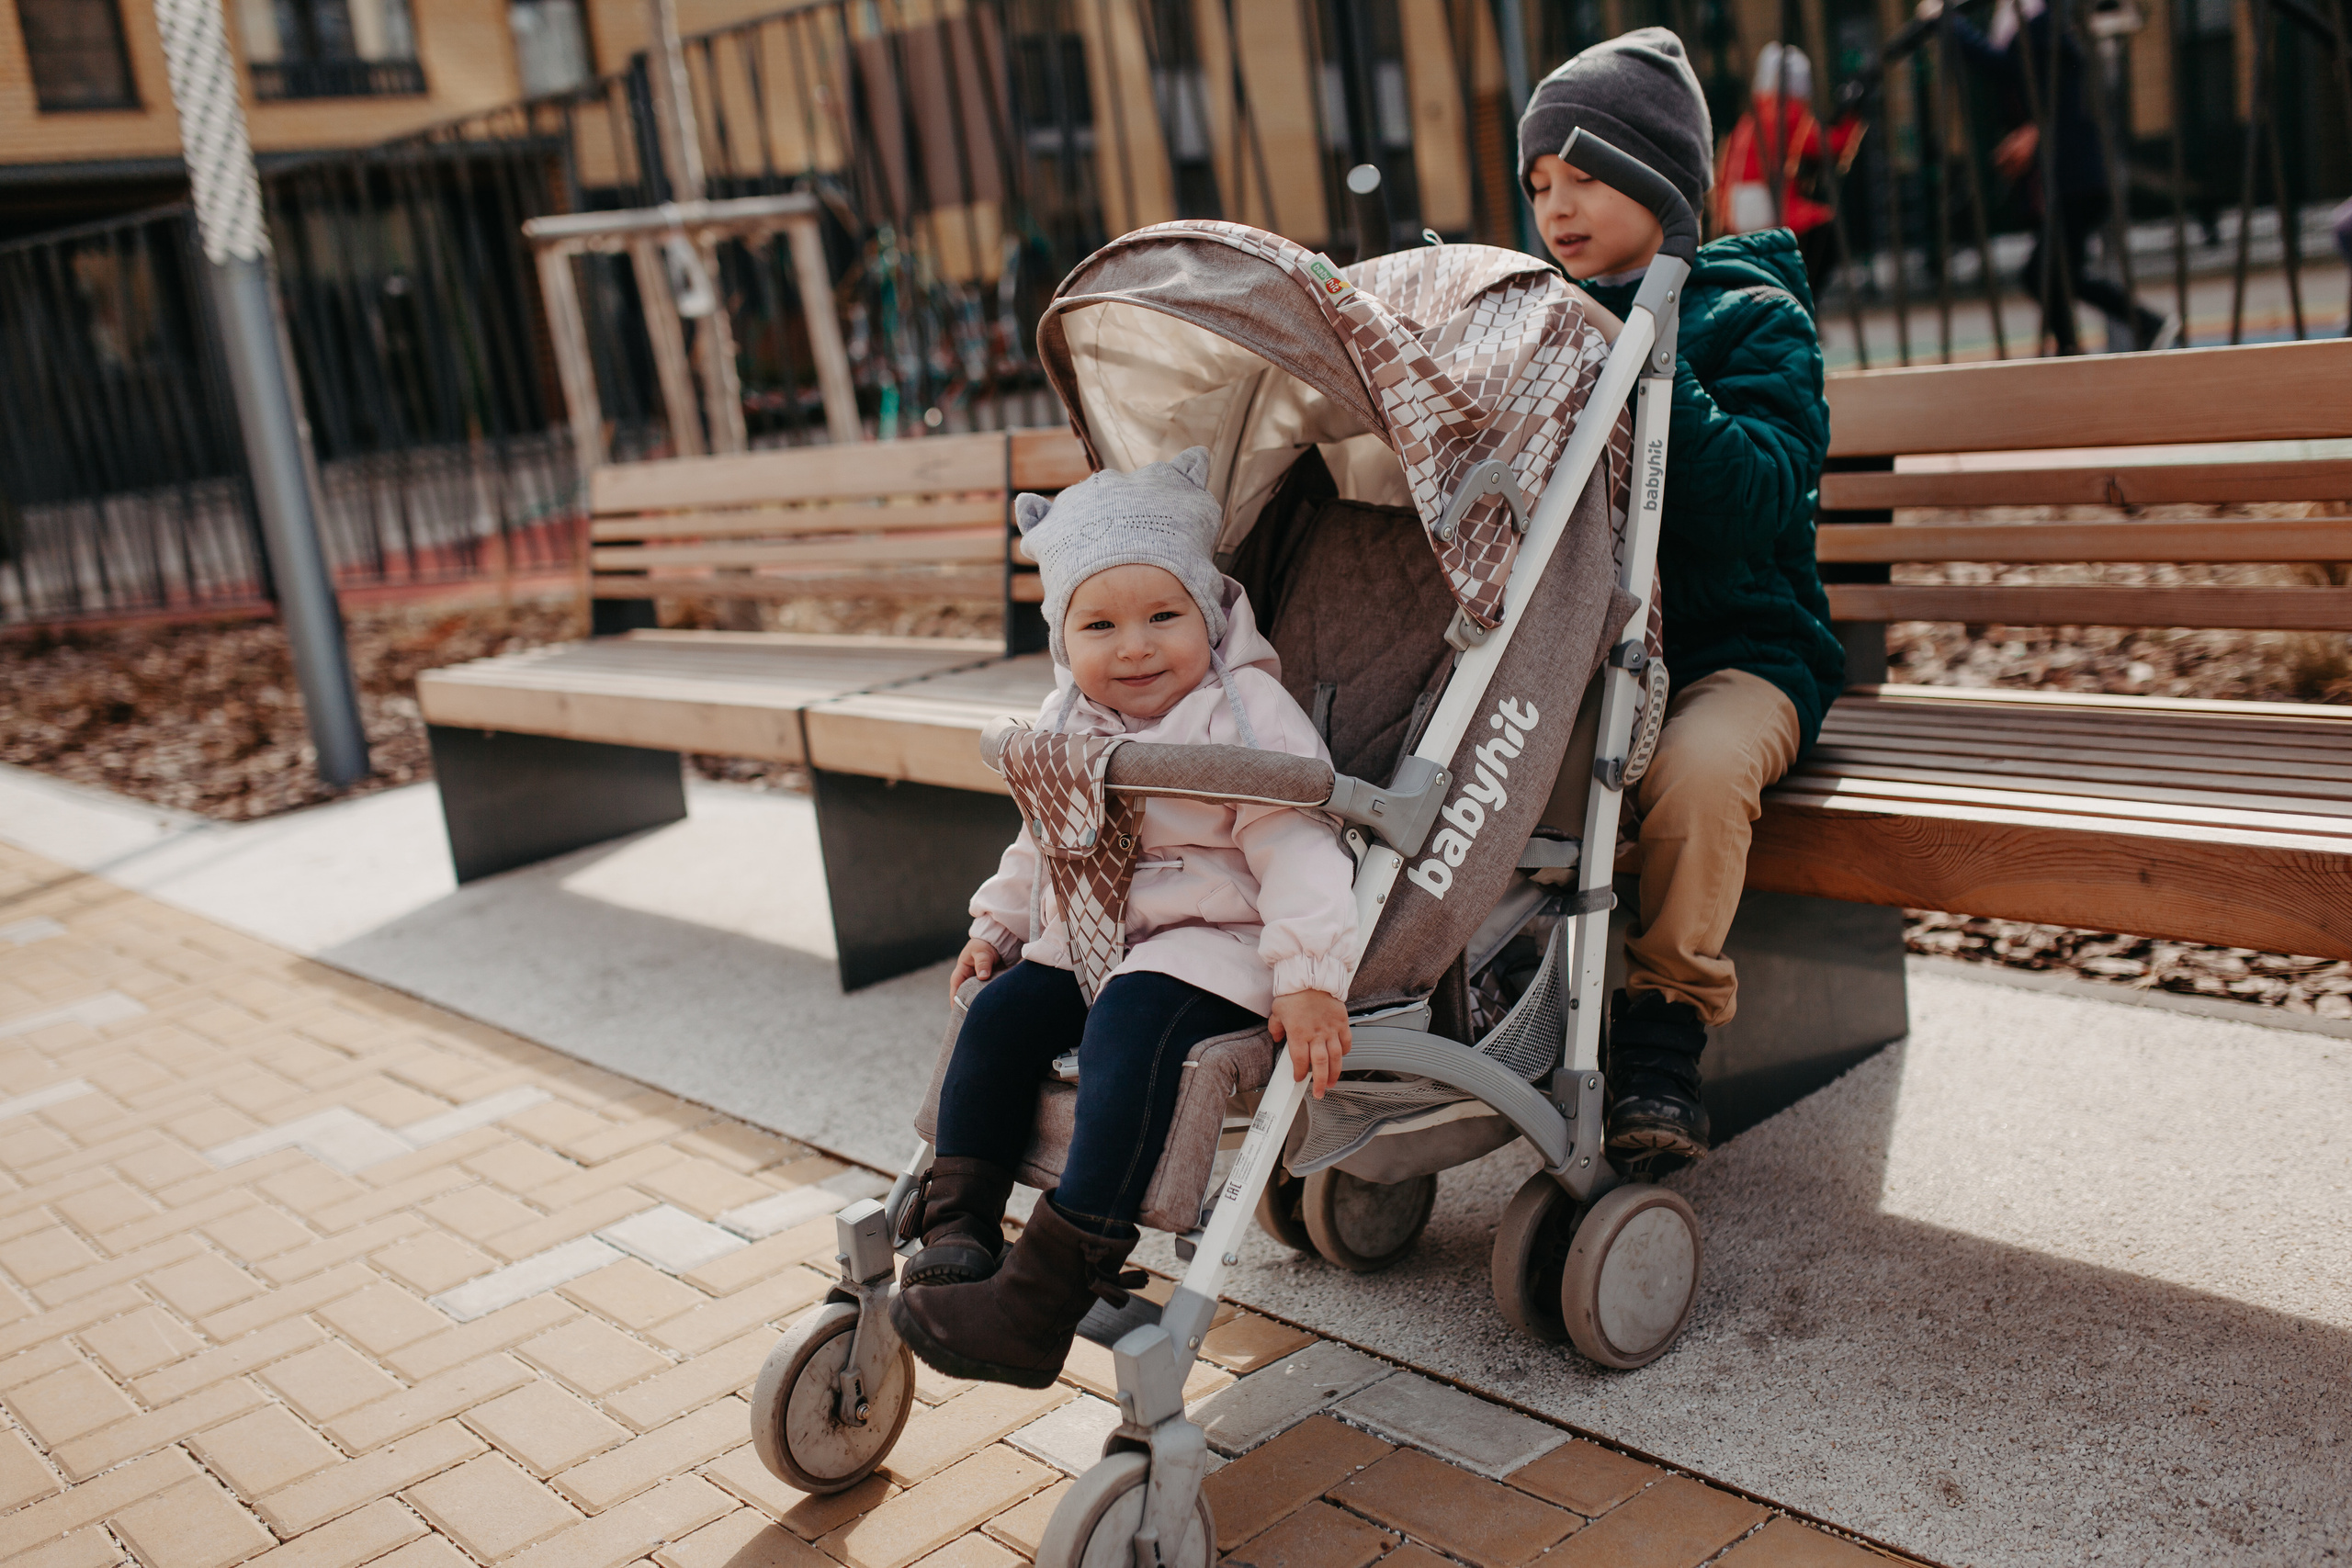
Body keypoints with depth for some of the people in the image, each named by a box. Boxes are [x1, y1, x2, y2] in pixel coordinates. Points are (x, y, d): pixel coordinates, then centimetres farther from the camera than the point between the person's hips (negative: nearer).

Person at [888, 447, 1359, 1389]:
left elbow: (1295, 848, -18)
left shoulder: (1248, 713, -12)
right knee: (1000, 1012, -15)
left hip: (1212, 942, -7)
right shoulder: (1066, 725, 8)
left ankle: (1043, 1301, -33)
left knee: (1129, 1034, -31)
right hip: (1089, 938, 7)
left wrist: (1307, 978, -27)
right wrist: (998, 924, 22)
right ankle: (959, 1227, -5)